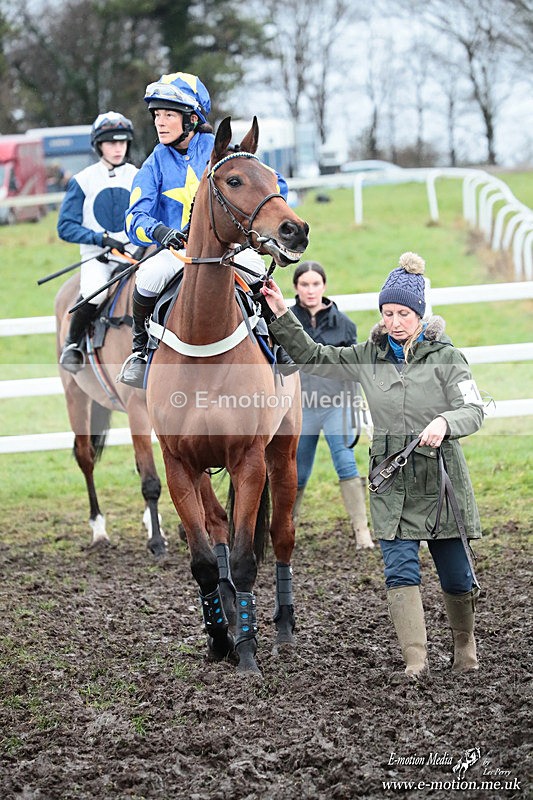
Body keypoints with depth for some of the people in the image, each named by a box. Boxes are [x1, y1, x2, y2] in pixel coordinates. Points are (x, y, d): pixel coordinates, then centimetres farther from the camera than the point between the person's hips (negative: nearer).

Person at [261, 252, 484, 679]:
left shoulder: (446, 356, -5)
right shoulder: (369, 356, 6)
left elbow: (474, 410, -12)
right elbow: (313, 356, 11)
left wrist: (444, 422, -32)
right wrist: (282, 315, 1)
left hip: (442, 480, -2)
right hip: (391, 481, 2)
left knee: (457, 575, 7)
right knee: (401, 570, -10)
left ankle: (465, 644, 33)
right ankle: (416, 660, -6)